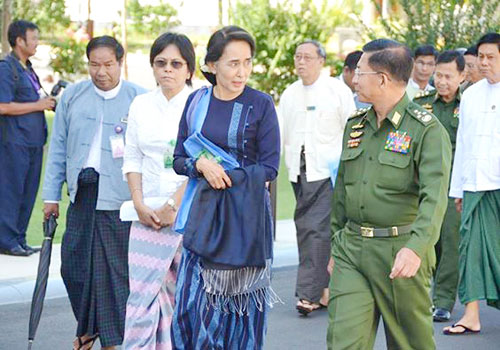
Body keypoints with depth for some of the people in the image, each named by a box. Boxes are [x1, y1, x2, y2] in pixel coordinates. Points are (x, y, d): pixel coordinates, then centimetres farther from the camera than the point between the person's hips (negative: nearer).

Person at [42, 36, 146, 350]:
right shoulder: (72, 97, 6)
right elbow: (58, 148, 12)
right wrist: (51, 195, 10)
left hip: (120, 202, -4)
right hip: (81, 198, 4)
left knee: (114, 270, 1)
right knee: (73, 266, 10)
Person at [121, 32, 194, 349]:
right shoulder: (141, 105, 10)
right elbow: (132, 159, 10)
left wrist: (174, 206, -12)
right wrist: (139, 205, -2)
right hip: (149, 212, 3)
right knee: (142, 291, -3)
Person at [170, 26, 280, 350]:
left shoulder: (261, 105, -5)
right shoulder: (197, 101, 5)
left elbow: (269, 168, -6)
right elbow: (179, 159, 8)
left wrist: (224, 176, -13)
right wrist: (201, 165, -13)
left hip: (246, 215, -2)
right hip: (203, 214, 2)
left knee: (241, 302, 6)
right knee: (192, 301, -2)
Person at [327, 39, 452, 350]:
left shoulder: (427, 129, -10)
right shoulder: (355, 125, 11)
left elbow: (435, 196, -22)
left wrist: (416, 247, -37)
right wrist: (337, 245, 20)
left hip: (400, 254, -5)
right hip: (350, 250, 5)